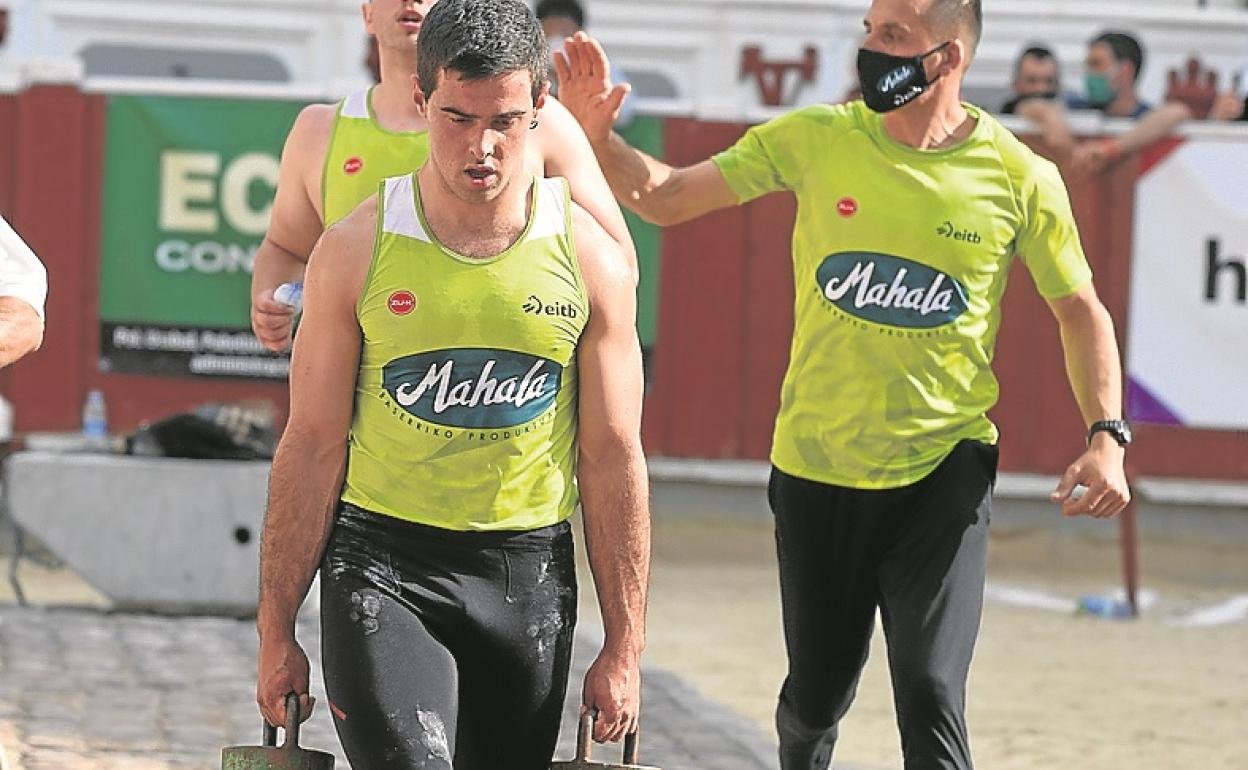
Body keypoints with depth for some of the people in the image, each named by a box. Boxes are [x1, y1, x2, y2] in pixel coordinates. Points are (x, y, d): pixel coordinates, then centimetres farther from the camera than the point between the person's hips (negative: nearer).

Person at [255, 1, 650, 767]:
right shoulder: (357, 250, -3)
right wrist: (277, 631, -1)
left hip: (527, 576, 2)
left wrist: (625, 646, 1)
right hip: (383, 567, -2)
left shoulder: (591, 258, 0)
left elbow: (612, 456, 3)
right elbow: (314, 444, 0)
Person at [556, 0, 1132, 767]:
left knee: (930, 696, -16)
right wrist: (598, 136, -16)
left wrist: (1106, 436, -8)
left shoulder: (1021, 179, -6)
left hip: (943, 470, -2)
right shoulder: (815, 140, -3)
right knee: (818, 695, 13)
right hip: (817, 466, 2)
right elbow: (666, 197, 3)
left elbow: (1080, 309, 5)